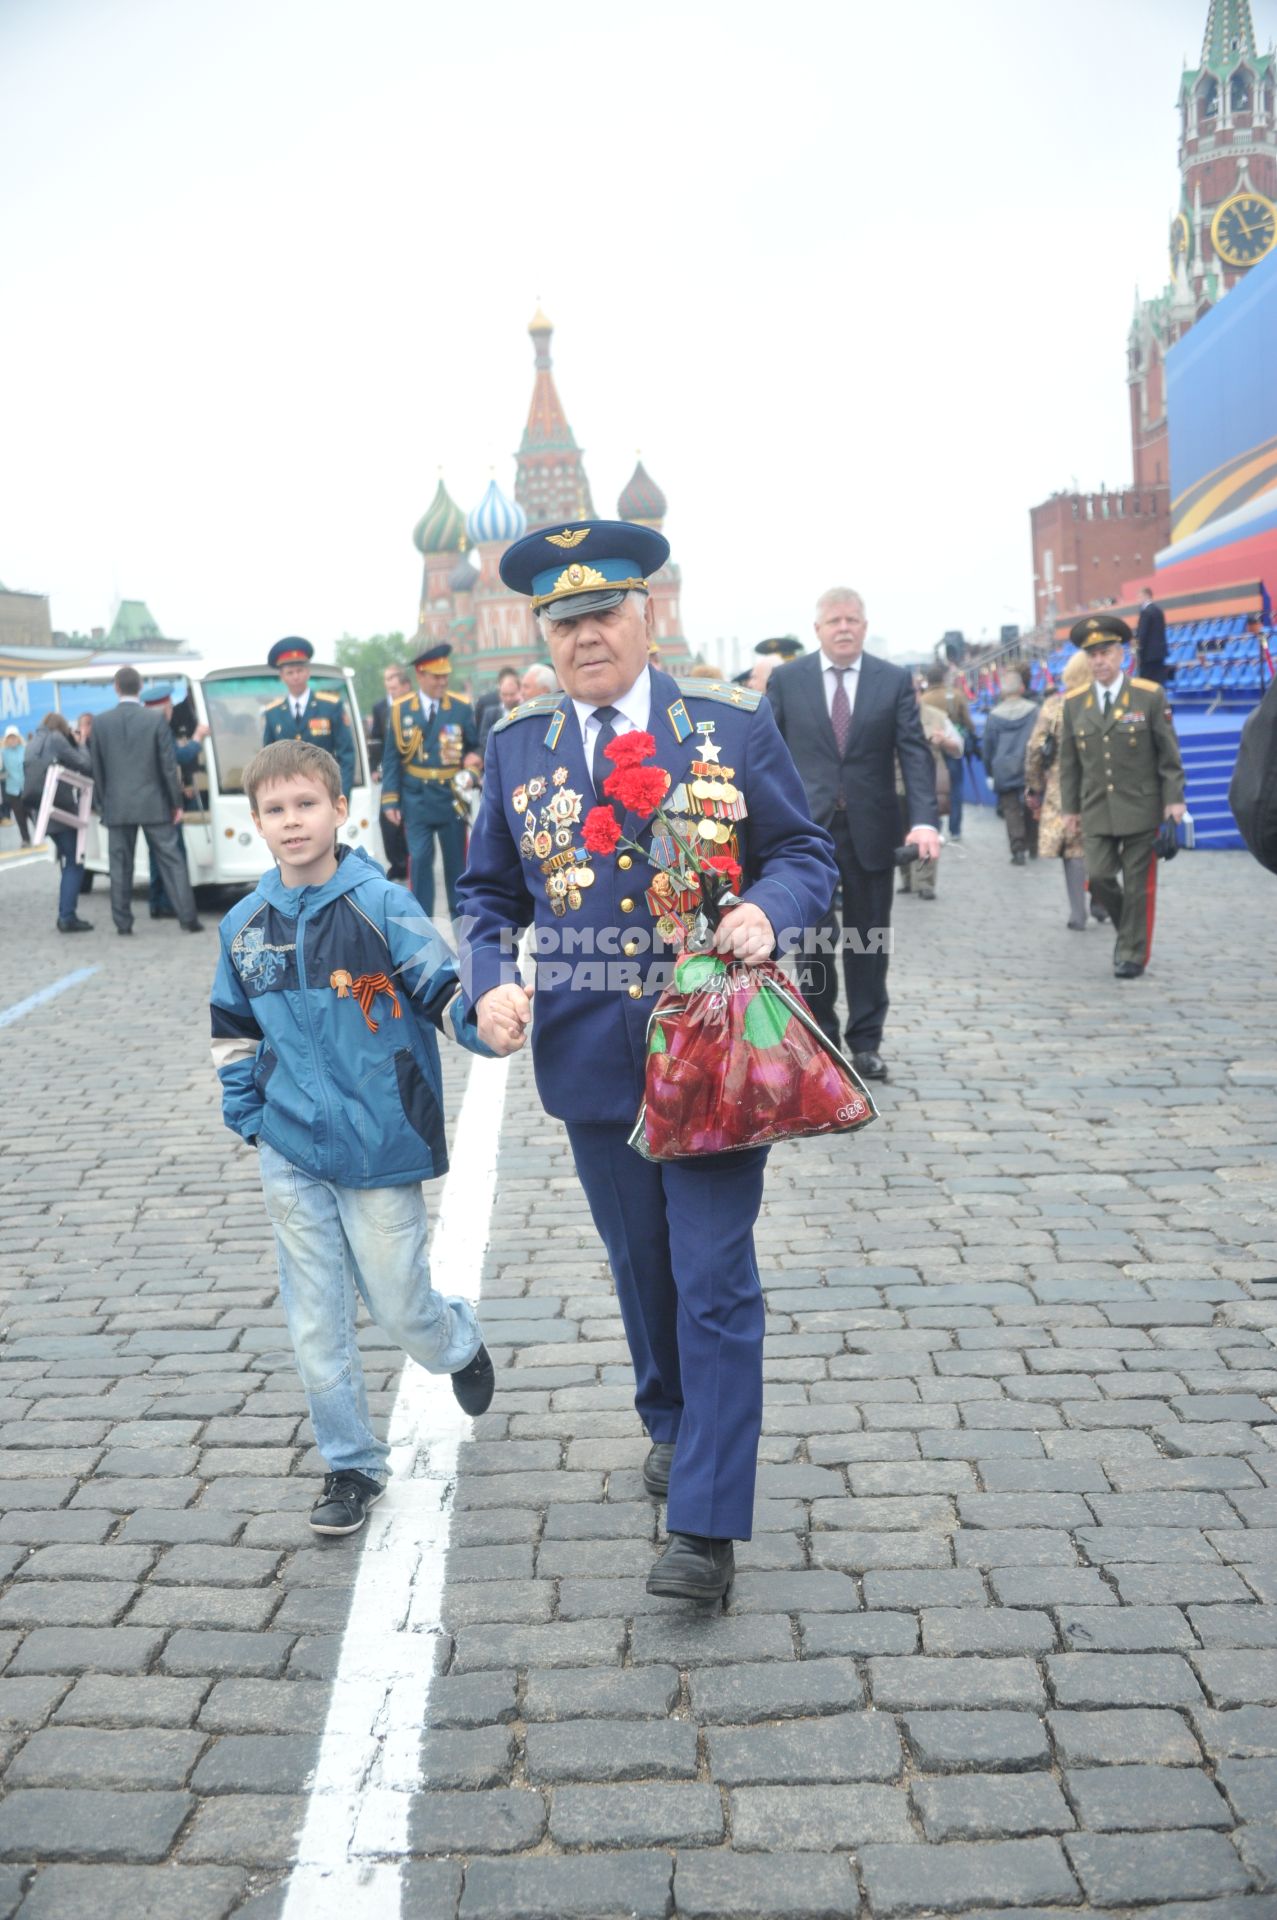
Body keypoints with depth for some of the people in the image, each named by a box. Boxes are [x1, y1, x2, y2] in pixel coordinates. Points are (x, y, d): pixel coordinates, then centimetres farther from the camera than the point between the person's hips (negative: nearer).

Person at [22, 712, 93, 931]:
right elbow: (85, 765, -7)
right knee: (74, 864, -4)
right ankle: (67, 917, -12)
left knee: (68, 863, 17)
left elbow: (36, 775, 19)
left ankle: (65, 915, 15)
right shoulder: (55, 739, -6)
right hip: (62, 810, -8)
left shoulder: (31, 745, 16)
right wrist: (78, 744, 7)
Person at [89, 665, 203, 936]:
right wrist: (176, 802, 3)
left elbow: (96, 768, 5)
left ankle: (123, 922, 9)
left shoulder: (101, 722, 1)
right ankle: (188, 918, 0)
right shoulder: (156, 719, -6)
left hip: (117, 805, 2)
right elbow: (169, 765, -5)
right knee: (171, 861, 3)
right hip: (153, 804, -2)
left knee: (120, 865, 8)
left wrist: (104, 803, 14)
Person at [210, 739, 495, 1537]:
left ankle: (462, 1343, 42)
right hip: (291, 1156, 4)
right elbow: (234, 1029, 17)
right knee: (317, 1324, 9)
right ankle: (352, 1466, 26)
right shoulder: (245, 925, 3)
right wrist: (248, 1113, 9)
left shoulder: (381, 905, -11)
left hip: (380, 1149, -4)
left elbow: (446, 995, -15)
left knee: (400, 1308, 6)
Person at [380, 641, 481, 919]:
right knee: (419, 861, -2)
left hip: (452, 799, 1)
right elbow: (391, 758, 2)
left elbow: (475, 748, 8)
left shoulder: (461, 708, 0)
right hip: (416, 800, -1)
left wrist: (472, 759, -16)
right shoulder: (400, 710, 1)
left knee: (456, 860, 9)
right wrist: (390, 800, -3)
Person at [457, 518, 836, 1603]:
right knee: (642, 1266, 19)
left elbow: (806, 854, 2)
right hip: (591, 1056, 3)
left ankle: (707, 1527, 6)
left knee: (714, 1283, -3)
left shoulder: (732, 725, -2)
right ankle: (674, 1426, 45)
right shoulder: (518, 744, 5)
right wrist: (491, 983, -9)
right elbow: (491, 894, 11)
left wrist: (767, 911, -20)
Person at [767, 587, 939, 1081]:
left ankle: (866, 1043, 18)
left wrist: (924, 820, -18)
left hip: (871, 829, 1)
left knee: (868, 940, 8)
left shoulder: (894, 680, 3)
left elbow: (915, 753, -5)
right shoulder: (786, 680, 2)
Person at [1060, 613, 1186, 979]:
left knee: (1138, 884, 2)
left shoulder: (1149, 696, -3)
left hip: (1141, 808, -2)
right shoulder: (1074, 702, 5)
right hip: (1096, 811, 3)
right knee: (1098, 877, -3)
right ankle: (1129, 930, 24)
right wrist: (1070, 807, 8)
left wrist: (1174, 798, -7)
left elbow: (1169, 752, -2)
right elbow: (1069, 760, 9)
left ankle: (1133, 953, 15)